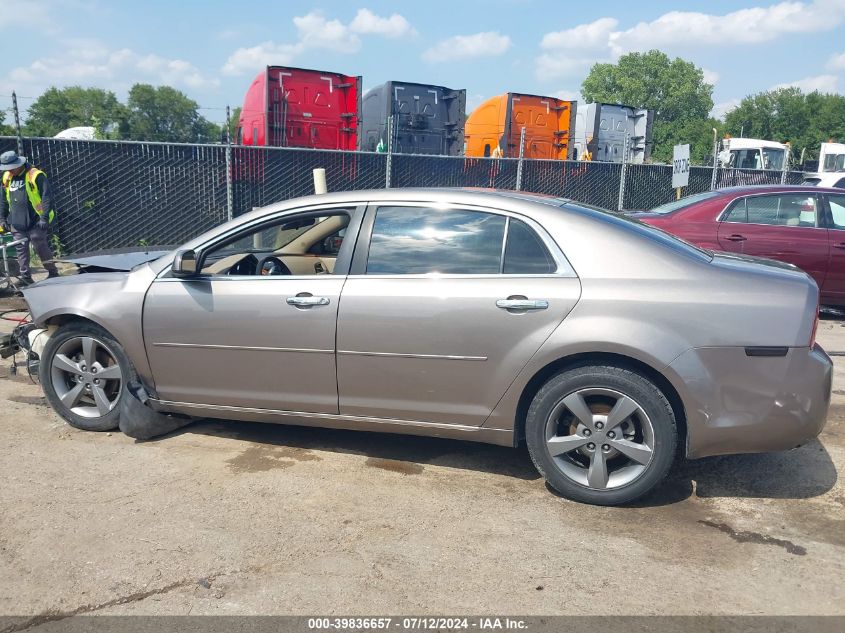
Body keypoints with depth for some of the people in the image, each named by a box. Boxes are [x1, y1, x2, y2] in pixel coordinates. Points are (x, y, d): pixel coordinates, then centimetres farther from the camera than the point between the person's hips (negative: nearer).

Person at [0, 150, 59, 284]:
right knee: (21, 250, 7)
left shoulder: (36, 175, -10)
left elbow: (46, 197, -14)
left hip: (35, 222, -6)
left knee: (41, 248, -2)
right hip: (17, 223, 6)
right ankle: (25, 278, 14)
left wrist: (44, 218, -18)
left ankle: (53, 273, 12)